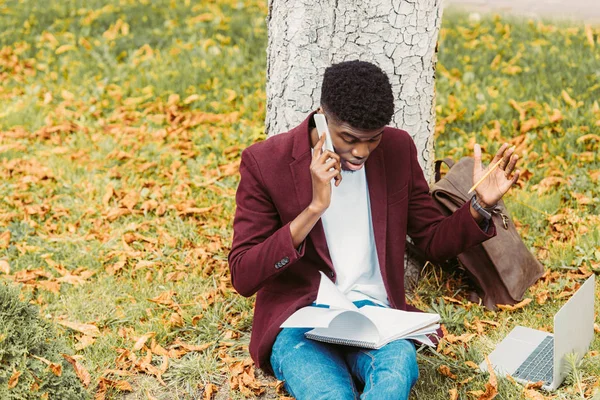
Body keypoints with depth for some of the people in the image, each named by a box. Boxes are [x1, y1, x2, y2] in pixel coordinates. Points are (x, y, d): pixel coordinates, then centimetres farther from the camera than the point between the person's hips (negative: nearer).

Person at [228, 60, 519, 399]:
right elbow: (243, 277, -11)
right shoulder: (265, 163, -6)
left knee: (399, 367, -33)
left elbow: (434, 241, 16)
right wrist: (314, 208, -21)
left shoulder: (397, 149, 5)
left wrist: (481, 206, -5)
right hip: (298, 320, -3)